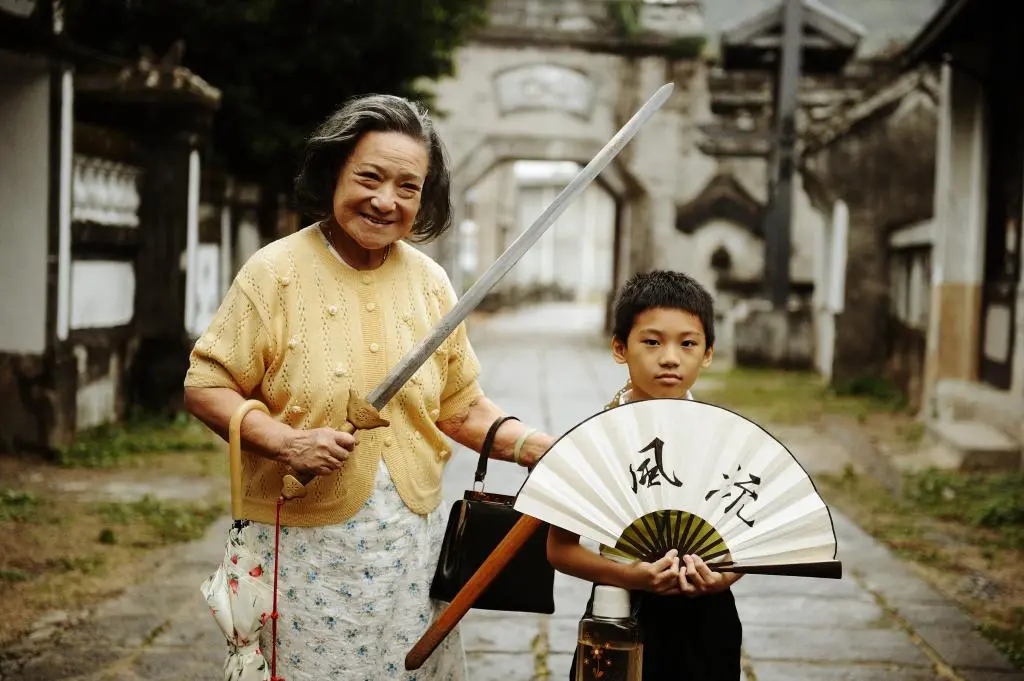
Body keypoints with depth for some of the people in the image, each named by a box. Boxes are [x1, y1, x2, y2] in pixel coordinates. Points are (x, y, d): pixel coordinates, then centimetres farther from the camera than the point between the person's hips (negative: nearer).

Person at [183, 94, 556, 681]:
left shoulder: (430, 281, 5)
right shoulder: (278, 271, -8)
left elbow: (460, 406, 12)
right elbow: (205, 386, -7)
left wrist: (539, 447, -2)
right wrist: (283, 441, -21)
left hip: (414, 541, 4)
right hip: (304, 544, -4)